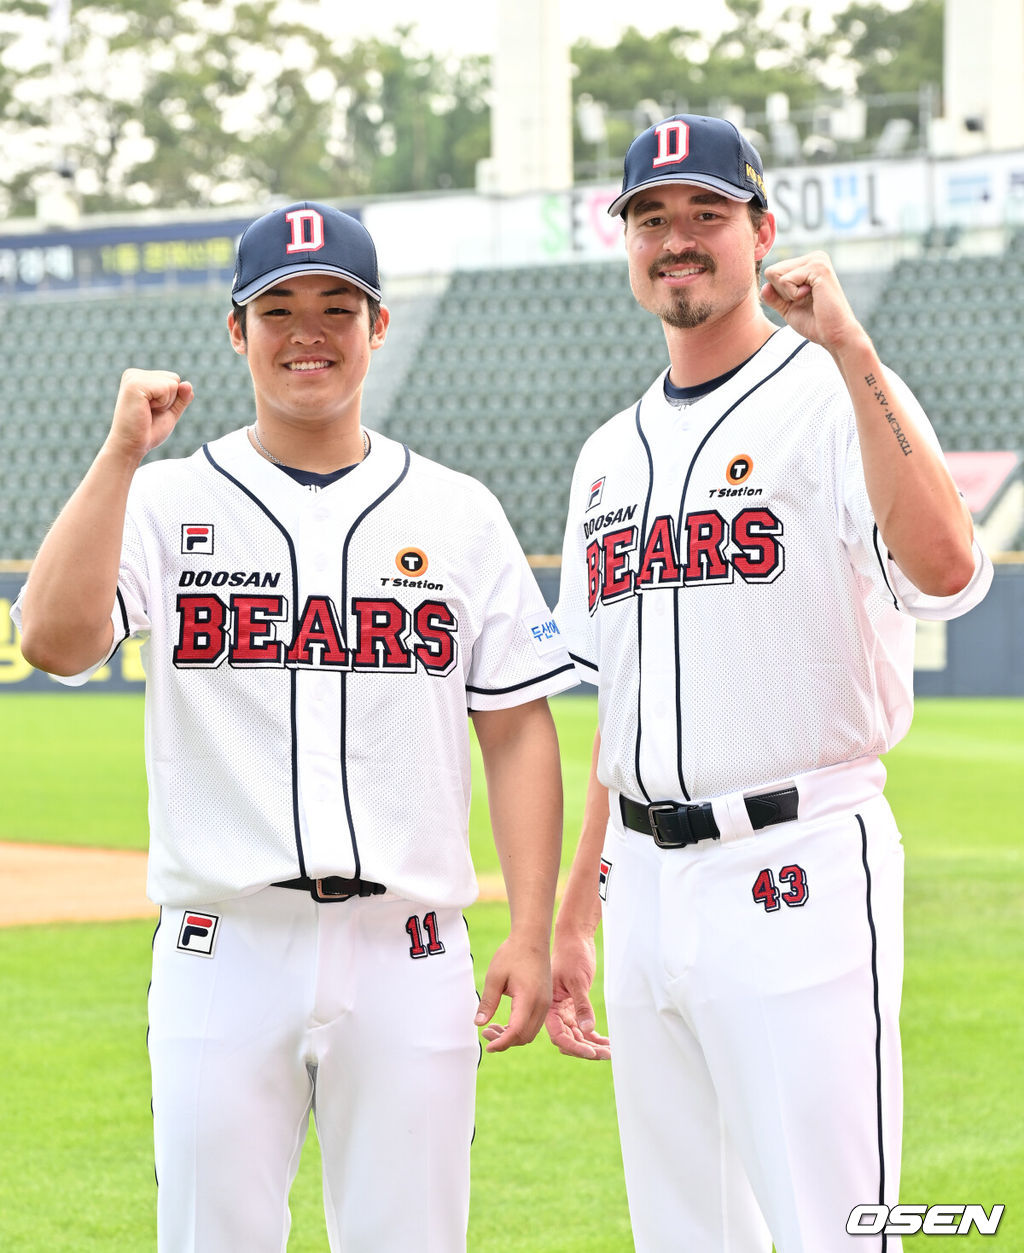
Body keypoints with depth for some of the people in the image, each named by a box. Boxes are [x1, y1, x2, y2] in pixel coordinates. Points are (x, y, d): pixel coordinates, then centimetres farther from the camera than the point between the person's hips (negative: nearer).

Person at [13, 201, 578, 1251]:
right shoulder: (164, 503, 5)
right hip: (223, 954, -1)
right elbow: (54, 640, -13)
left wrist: (531, 933, -2)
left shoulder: (458, 514, 9)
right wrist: (121, 452, -14)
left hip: (407, 954, 1)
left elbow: (518, 730, 7)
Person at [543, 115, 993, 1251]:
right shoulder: (611, 455, 17)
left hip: (798, 869, -7)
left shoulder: (833, 401, -6)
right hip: (645, 886, 7)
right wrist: (573, 917, 19)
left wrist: (849, 348, -26)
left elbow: (944, 569, -27)